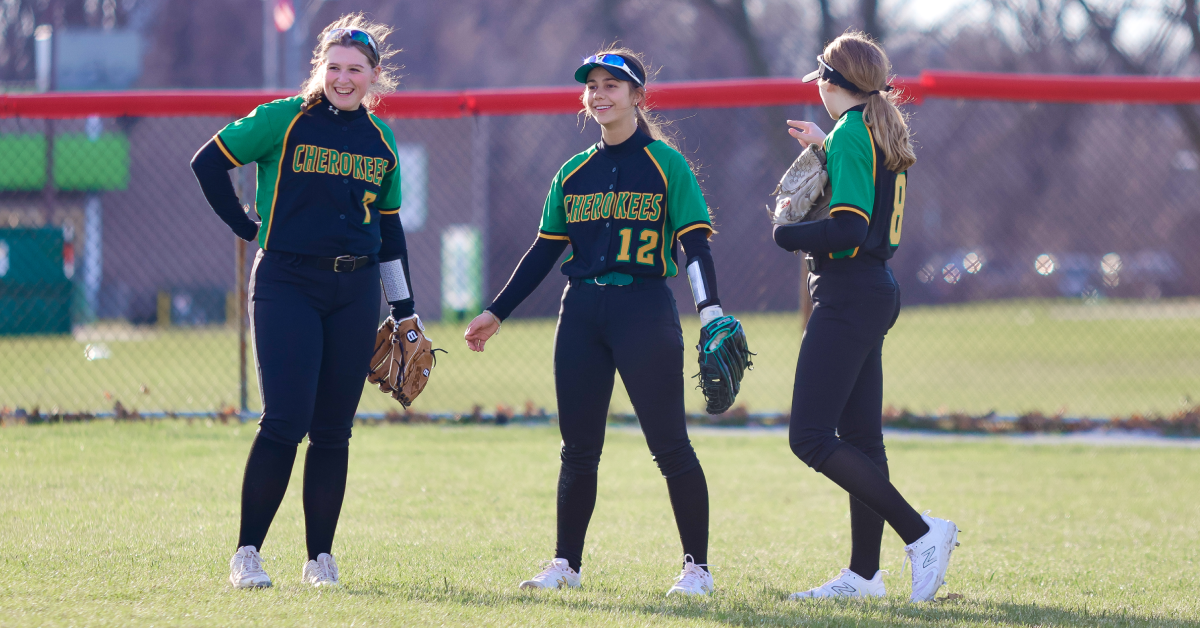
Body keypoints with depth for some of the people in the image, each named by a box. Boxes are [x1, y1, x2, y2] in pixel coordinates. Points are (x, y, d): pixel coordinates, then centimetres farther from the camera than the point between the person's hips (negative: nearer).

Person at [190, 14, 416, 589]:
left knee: (333, 430, 4)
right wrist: (249, 228, 2)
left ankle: (320, 558, 12)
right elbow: (208, 163, 0)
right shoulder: (284, 120, -2)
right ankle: (246, 554, -4)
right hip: (286, 284, -4)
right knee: (285, 421, -12)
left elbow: (389, 230, 18)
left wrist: (404, 311, 16)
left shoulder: (381, 142, 12)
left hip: (355, 292, 4)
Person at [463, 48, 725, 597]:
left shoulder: (666, 164, 0)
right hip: (581, 313, 5)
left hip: (645, 309, -5)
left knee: (669, 444, -7)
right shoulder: (574, 172, 14)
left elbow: (695, 244, -6)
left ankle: (697, 567, 1)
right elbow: (544, 250, 18)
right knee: (578, 447, 6)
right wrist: (496, 313, 16)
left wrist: (711, 311, -20)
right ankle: (565, 565, 15)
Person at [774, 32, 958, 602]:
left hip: (847, 294, -10)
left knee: (810, 437, -12)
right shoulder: (883, 135, 13)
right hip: (876, 293, 10)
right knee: (859, 437, 12)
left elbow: (847, 229, -22)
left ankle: (920, 532, -17)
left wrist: (785, 234, -9)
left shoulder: (850, 133, -14)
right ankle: (863, 573, 15)